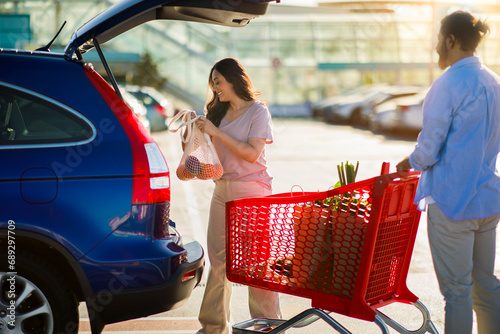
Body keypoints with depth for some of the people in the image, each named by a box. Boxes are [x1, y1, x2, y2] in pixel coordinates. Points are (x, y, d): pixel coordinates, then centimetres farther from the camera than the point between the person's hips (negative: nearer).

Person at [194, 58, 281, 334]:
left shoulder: (258, 111, -3)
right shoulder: (219, 112, 14)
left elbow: (252, 153, -14)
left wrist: (216, 132, -16)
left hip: (251, 190, -6)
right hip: (222, 190, 6)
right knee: (217, 259, 6)